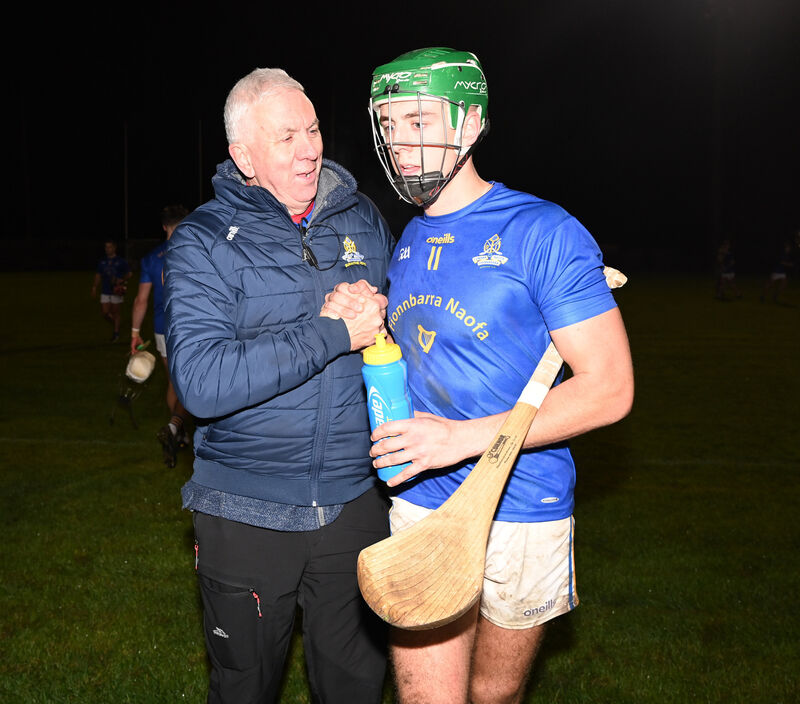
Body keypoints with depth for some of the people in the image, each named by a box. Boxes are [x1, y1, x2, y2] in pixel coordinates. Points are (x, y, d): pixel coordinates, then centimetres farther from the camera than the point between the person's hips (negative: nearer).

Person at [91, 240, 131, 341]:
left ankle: (116, 331, 14)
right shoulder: (102, 262, 10)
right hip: (105, 291, 4)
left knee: (115, 312, 1)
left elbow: (129, 273, 1)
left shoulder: (121, 261, -1)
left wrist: (122, 280, -16)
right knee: (104, 313, -1)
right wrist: (94, 288, 8)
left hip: (117, 291, -4)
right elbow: (98, 276, 15)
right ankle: (114, 324, 25)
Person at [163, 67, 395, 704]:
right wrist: (334, 332, -23)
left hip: (354, 501, 3)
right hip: (246, 513, -3)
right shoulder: (204, 240, -9)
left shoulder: (362, 217, 4)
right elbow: (201, 383, -22)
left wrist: (378, 309, -8)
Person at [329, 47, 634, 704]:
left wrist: (465, 437, -23)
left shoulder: (541, 231, -13)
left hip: (522, 514, -4)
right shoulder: (409, 241, 8)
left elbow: (609, 388, -17)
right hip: (420, 504, 4)